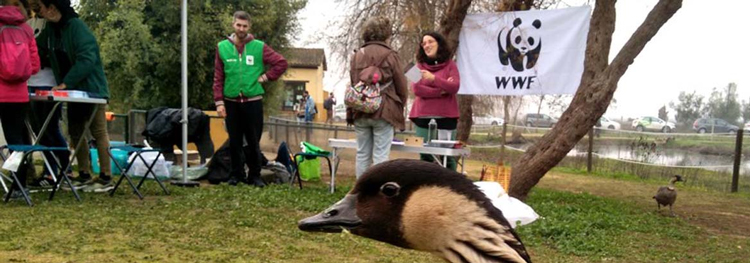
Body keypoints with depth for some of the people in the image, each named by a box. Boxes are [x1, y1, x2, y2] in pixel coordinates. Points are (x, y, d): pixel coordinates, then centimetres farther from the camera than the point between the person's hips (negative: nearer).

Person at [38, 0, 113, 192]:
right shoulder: (50, 29, 7)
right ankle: (84, 176, 20)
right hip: (74, 90, 8)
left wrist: (66, 82, -26)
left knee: (98, 132, -5)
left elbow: (87, 58, -25)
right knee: (75, 132, 11)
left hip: (91, 88, -8)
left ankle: (105, 178, 0)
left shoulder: (76, 26, -17)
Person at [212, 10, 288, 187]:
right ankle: (236, 174, 21)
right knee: (234, 142, 9)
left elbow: (281, 63, 2)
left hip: (253, 102, -1)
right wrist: (219, 102, -3)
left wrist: (265, 77, -4)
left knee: (254, 142, 5)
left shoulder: (259, 47, -2)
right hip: (231, 103, 1)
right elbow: (218, 78, 2)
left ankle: (254, 175, 16)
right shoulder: (222, 47, 2)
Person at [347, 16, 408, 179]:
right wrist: (398, 108, 15)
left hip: (359, 112, 4)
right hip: (384, 112, -4)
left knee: (363, 154, 10)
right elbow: (401, 87, -1)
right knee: (381, 155, -2)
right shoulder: (390, 55, -4)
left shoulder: (357, 55, 10)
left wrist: (351, 111, 13)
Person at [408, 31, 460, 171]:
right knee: (425, 156, 2)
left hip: (445, 116, -1)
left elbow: (454, 87, -9)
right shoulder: (420, 65, 9)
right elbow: (416, 89, -4)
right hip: (423, 117, 1)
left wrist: (434, 78, -23)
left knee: (447, 156, 0)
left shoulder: (450, 65, 6)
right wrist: (441, 91, -12)